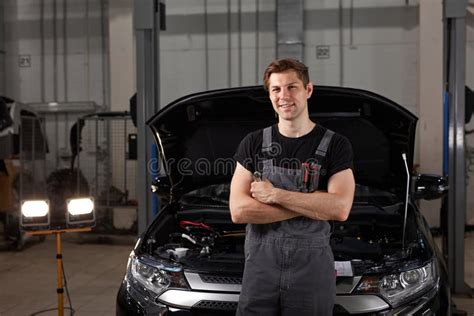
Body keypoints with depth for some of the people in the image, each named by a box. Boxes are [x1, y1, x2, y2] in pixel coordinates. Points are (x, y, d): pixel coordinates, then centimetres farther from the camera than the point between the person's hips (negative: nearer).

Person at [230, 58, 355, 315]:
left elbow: (340, 208, -14)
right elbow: (239, 211, -7)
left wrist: (275, 195, -15)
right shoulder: (253, 143, 4)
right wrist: (312, 203, -12)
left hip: (313, 269, -1)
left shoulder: (335, 145, 0)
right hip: (259, 268, 1)